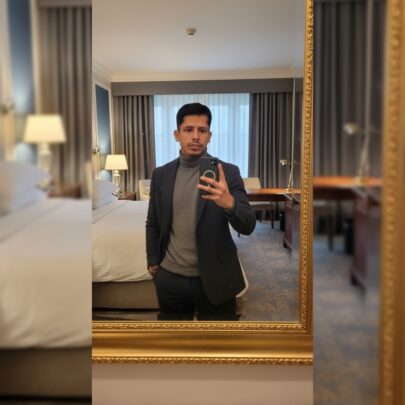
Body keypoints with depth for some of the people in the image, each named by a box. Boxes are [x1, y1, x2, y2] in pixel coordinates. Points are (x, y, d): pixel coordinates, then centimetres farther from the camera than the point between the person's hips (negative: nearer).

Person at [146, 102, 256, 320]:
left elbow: (248, 226, -16)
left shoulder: (228, 172, -8)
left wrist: (229, 203, -34)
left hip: (215, 278, -2)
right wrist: (152, 261, 8)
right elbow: (153, 224, 11)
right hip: (170, 277, 3)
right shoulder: (161, 174, 2)